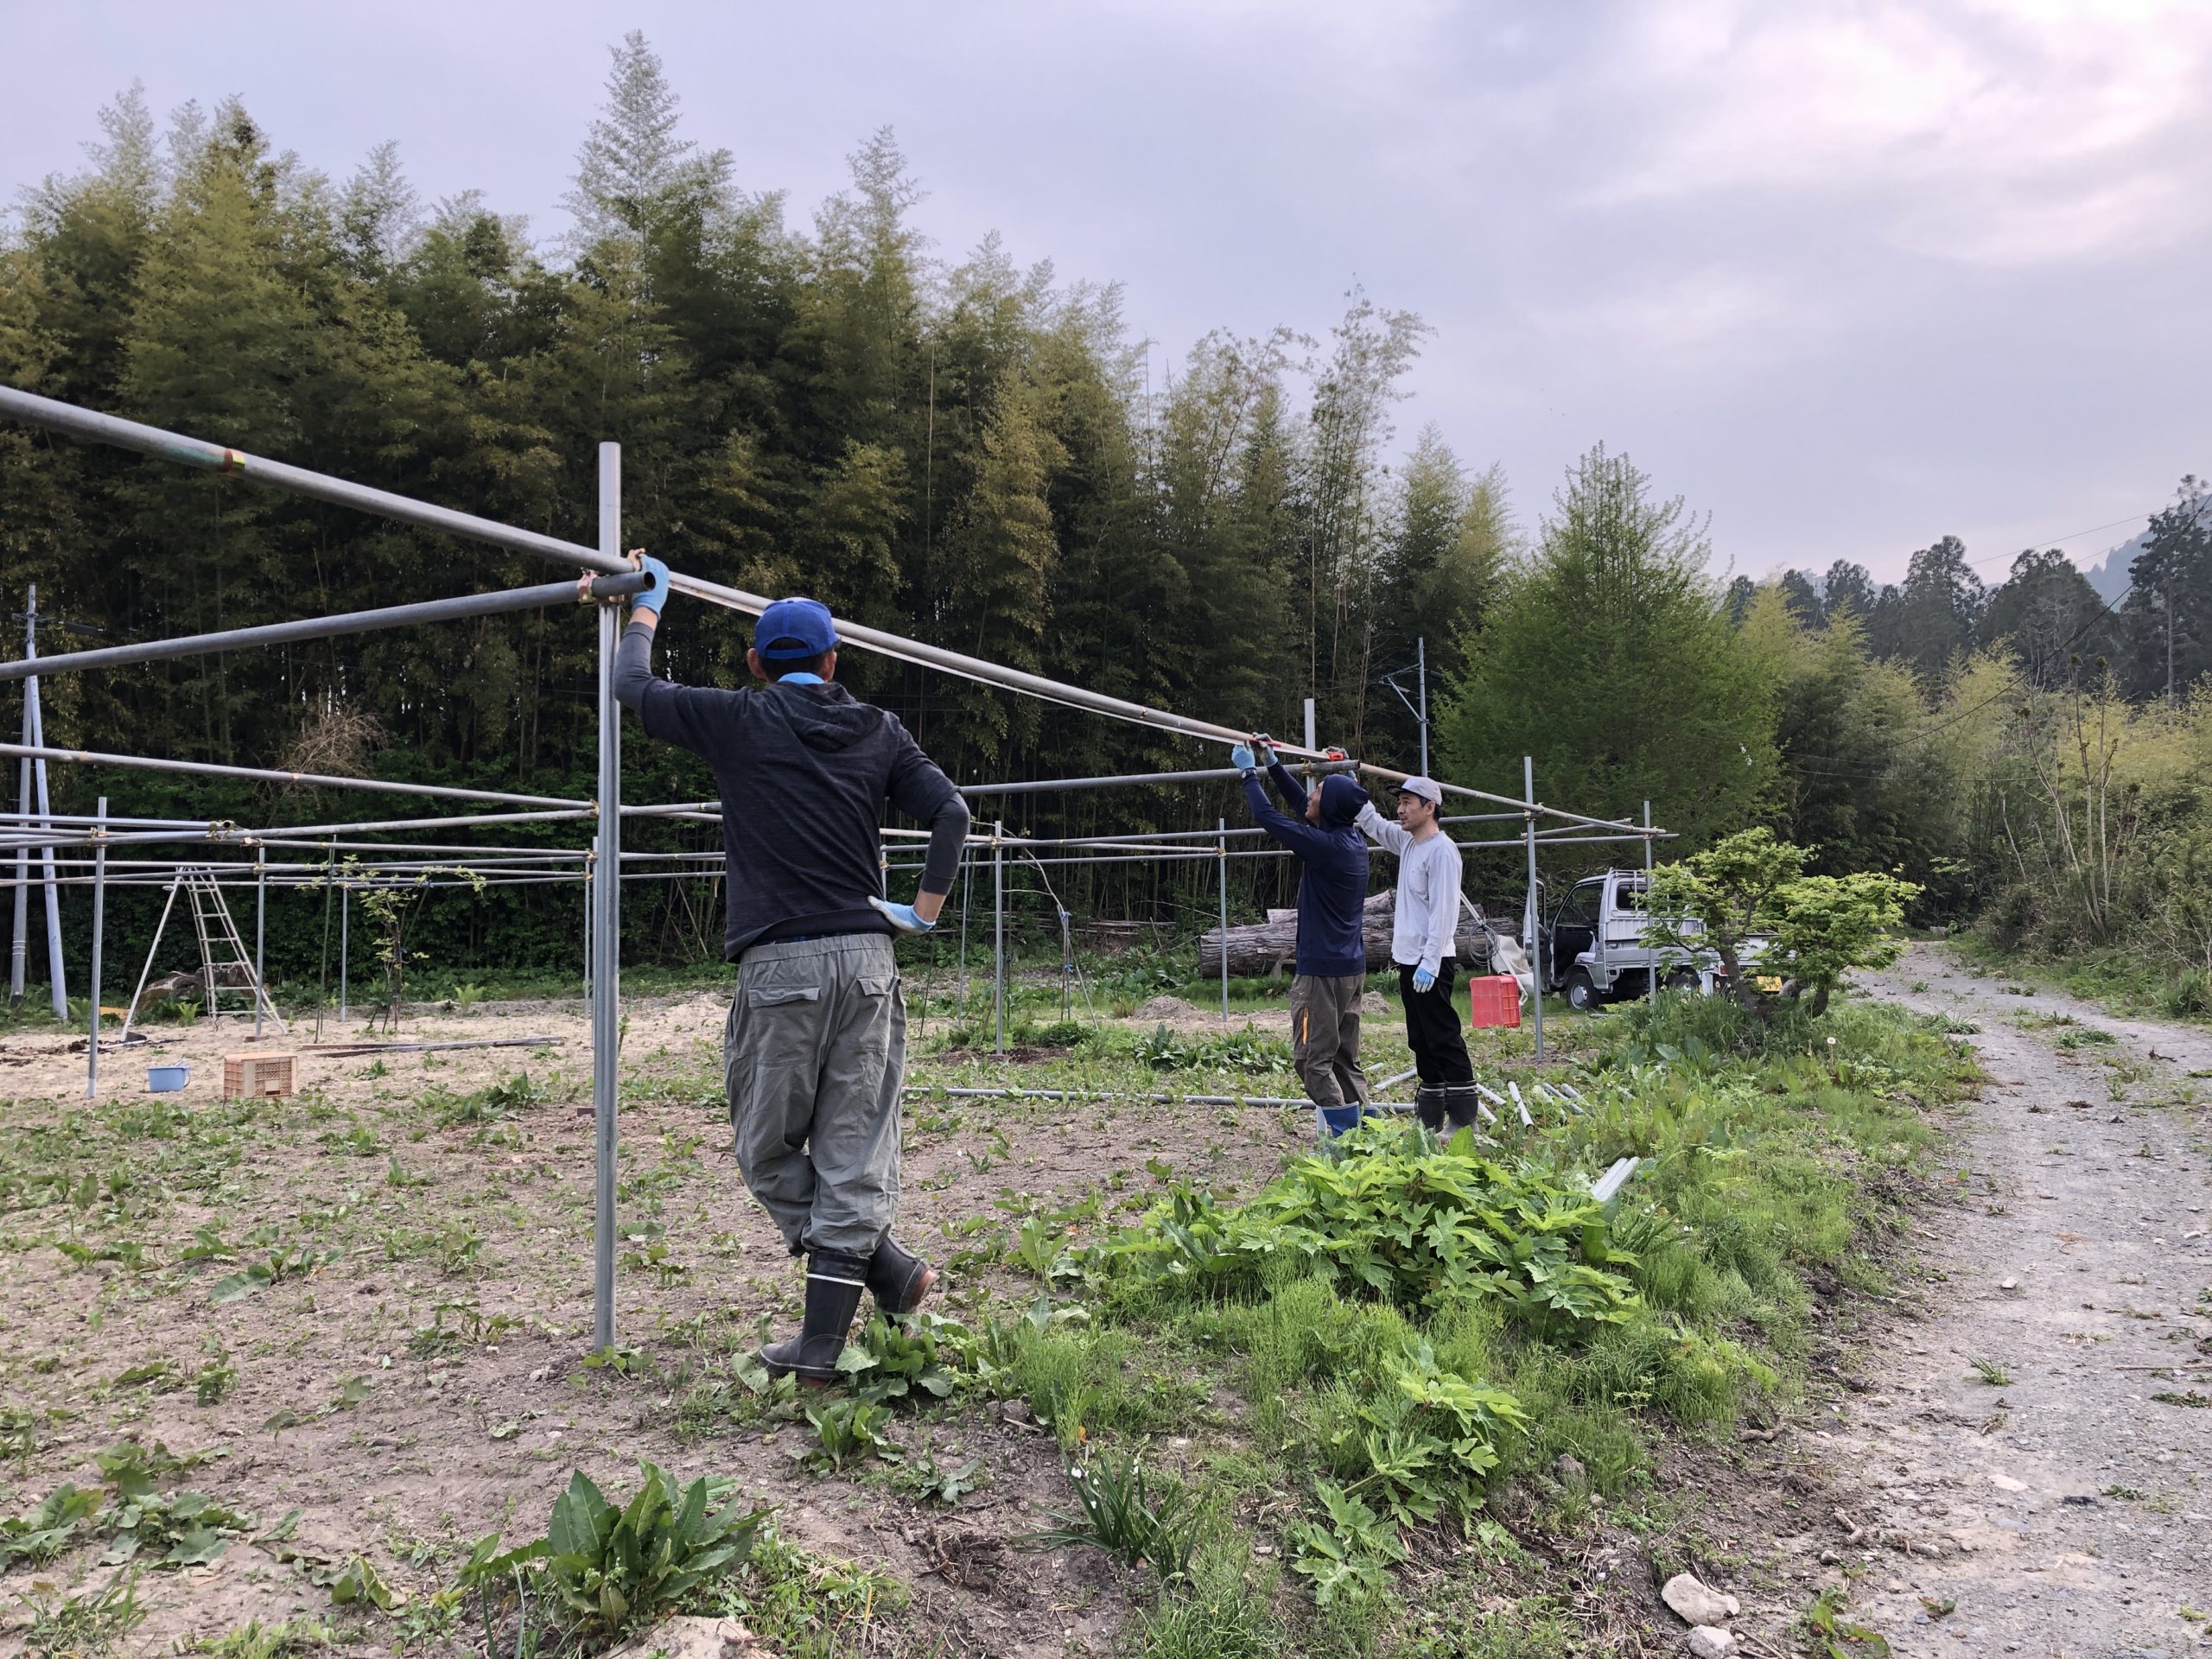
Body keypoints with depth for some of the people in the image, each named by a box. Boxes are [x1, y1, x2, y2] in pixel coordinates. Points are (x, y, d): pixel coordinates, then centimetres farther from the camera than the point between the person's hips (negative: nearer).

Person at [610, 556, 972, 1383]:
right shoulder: (879, 731, 10)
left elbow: (634, 684, 14)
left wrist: (646, 604, 30)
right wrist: (926, 908, 12)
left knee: (769, 1149, 12)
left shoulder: (741, 721, 2)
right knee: (853, 1154, 6)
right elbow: (951, 813, 1)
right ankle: (822, 1342, 6)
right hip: (866, 963, 4)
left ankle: (890, 1274, 9)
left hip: (780, 970, -3)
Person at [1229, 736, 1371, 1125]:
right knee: (1346, 1059, 13)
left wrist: (1249, 772, 2)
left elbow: (1267, 816, -12)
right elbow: (1303, 809, 22)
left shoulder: (1325, 846, -18)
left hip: (1321, 970, -9)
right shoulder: (1352, 841, 7)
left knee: (1314, 1059, -3)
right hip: (1352, 968, 9)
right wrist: (1272, 765, 24)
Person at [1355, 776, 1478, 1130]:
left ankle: (1463, 1121, -5)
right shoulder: (1407, 842, 13)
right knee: (1421, 1040, 13)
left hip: (1430, 962, -10)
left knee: (1444, 1038, -8)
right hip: (1408, 959, 10)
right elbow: (1372, 823, 29)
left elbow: (1442, 911, -20)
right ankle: (1429, 1119, 20)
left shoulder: (1442, 850, -15)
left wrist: (1430, 962, -23)